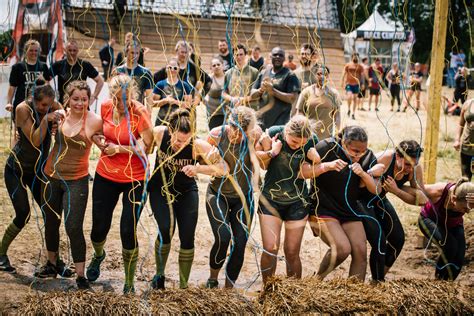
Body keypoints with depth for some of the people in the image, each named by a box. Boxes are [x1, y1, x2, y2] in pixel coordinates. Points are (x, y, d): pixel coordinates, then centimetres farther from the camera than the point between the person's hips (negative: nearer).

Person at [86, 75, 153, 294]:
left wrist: (120, 149, -22)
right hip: (105, 175, 4)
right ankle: (98, 255, 51)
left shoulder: (140, 113, -17)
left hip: (134, 179, -4)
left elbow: (147, 147, -17)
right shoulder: (106, 107, -4)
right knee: (99, 226, 13)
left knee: (128, 231, -2)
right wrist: (101, 140, -4)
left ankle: (129, 284, 17)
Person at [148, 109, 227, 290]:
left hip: (186, 192, 0)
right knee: (166, 229, -22)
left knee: (187, 238, -4)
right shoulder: (159, 134, -23)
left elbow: (223, 168, -28)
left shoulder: (198, 146, -26)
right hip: (160, 189, 0)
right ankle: (159, 274, 3)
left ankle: (184, 286, 15)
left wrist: (198, 169, -39)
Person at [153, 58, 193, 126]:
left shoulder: (184, 85, 2)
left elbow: (189, 104, -2)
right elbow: (153, 103, 2)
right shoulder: (160, 85, 4)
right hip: (162, 121, 1)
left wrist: (175, 101, -14)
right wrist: (165, 100, -14)